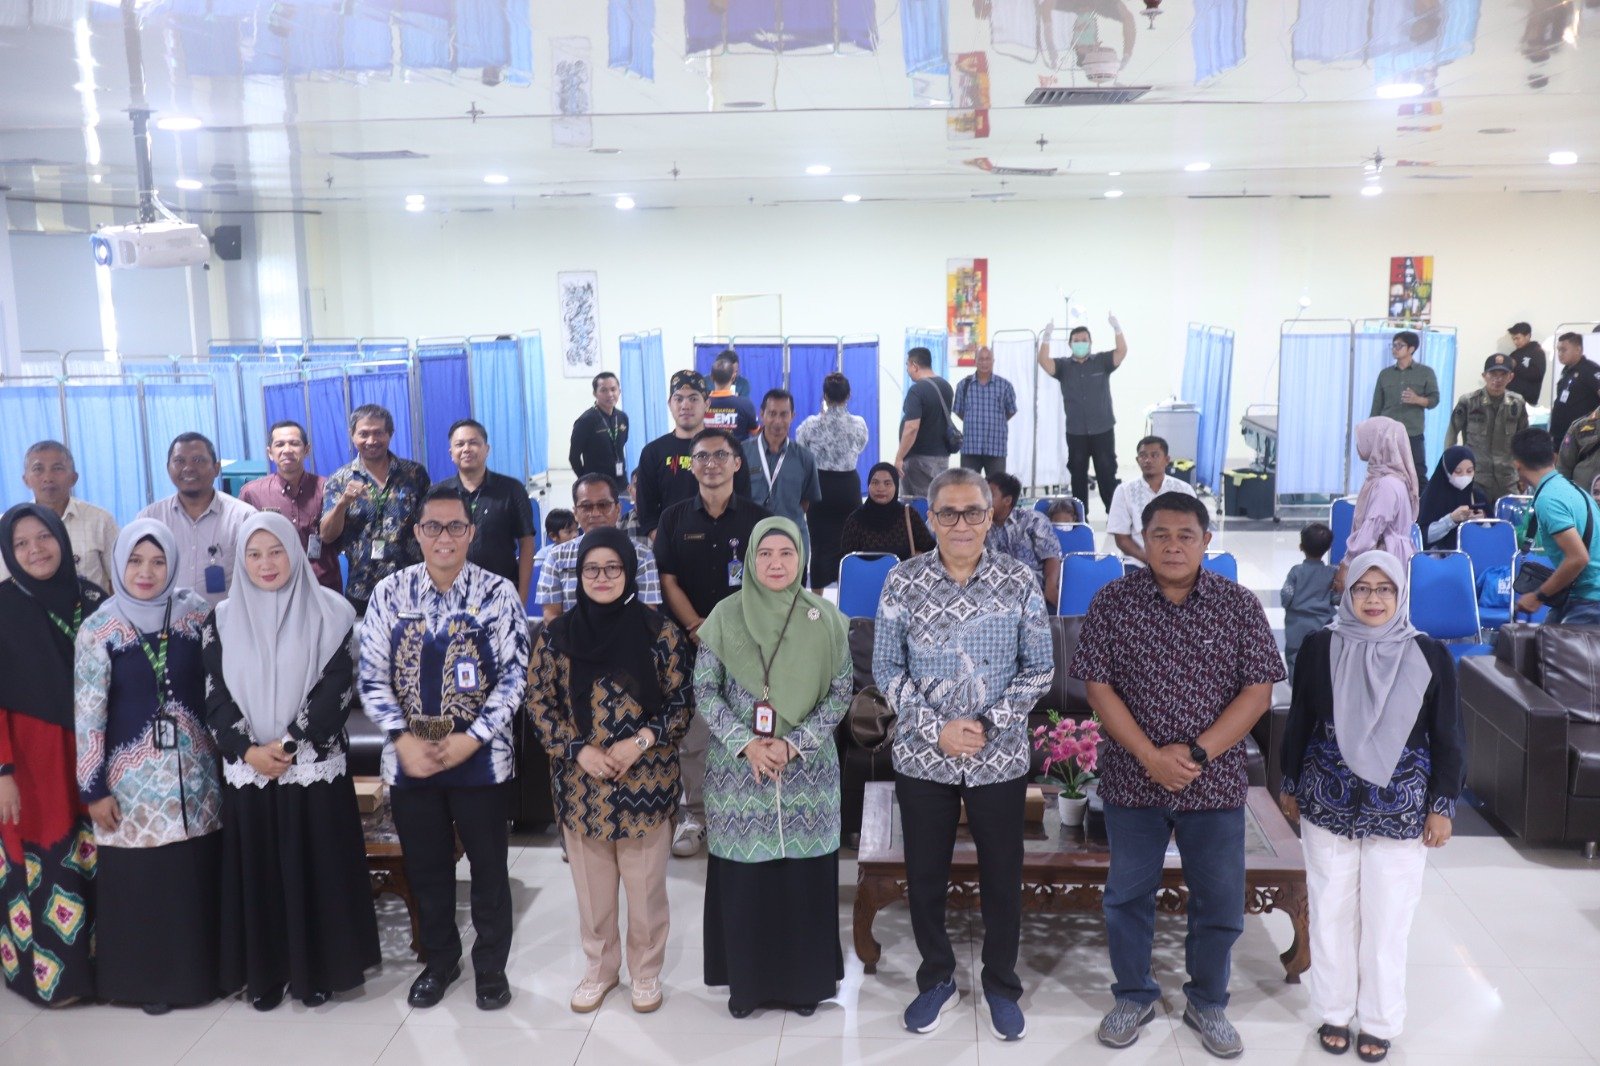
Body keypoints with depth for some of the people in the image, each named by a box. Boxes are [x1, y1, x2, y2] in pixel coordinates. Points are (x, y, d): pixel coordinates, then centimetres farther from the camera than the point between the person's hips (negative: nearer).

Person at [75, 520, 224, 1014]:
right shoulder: (98, 629, -7)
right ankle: (147, 979, 23)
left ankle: (199, 970, 25)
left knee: (198, 877, 8)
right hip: (132, 778, -2)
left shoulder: (196, 612, -1)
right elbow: (87, 715, -5)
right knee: (139, 881, 5)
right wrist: (93, 789, -5)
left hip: (194, 770, 2)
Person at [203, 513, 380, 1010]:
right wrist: (247, 750, -10)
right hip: (247, 770, 2)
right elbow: (216, 695, 3)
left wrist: (291, 742, -14)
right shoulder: (223, 619, 6)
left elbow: (337, 686, -7)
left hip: (315, 767, -2)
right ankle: (265, 973, 19)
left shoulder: (330, 612, -2)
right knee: (257, 872, 7)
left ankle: (318, 969, 16)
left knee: (317, 870, 3)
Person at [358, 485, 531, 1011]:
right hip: (409, 759, 2)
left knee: (489, 866, 9)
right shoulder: (390, 593, -1)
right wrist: (402, 739, -11)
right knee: (425, 867, 16)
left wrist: (471, 739, -15)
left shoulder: (497, 594, -7)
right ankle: (439, 960, 36)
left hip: (480, 758, -2)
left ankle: (491, 965, 29)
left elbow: (514, 677, -8)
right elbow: (372, 676, 0)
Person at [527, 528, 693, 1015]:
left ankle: (646, 971, 31)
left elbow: (681, 702, -3)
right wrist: (579, 750, -11)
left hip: (646, 782, -1)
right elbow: (539, 702, 1)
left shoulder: (659, 632, -6)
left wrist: (639, 742, -17)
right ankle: (598, 969, 35)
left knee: (645, 885, 11)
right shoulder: (556, 635, -1)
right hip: (580, 783, 2)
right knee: (591, 887, 15)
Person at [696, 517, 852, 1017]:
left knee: (806, 876, 6)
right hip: (738, 769, 0)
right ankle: (745, 980, 23)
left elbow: (841, 693, -1)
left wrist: (794, 743, -12)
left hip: (808, 769, 0)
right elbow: (705, 691, -2)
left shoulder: (826, 619, -1)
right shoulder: (725, 617, -2)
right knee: (742, 875, 5)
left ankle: (805, 979, 24)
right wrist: (744, 743, -14)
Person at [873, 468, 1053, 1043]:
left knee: (1002, 877, 13)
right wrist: (937, 729, -13)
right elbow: (887, 668, -3)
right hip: (922, 757, 1)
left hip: (1001, 758, 0)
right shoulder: (903, 581, -6)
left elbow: (1038, 668, -2)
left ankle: (1002, 985, 35)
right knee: (924, 876, 13)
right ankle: (936, 979, 36)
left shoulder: (1019, 581, -6)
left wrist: (988, 724, -13)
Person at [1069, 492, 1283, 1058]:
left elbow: (1257, 691, -7)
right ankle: (1133, 996, 34)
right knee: (1128, 895, 13)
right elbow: (1098, 686, -7)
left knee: (1220, 902, 11)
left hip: (1215, 782, 1)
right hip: (1132, 778, 0)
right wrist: (1151, 756, -16)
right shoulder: (1113, 601, -5)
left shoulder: (1239, 605, -4)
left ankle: (1207, 1004, 34)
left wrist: (1196, 752, -16)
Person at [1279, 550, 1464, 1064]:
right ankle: (1334, 1012, 28)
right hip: (1327, 803, 1)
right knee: (1331, 911, 11)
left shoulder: (1430, 656, -4)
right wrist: (1291, 785, 9)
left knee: (1388, 919, 7)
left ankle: (1379, 1022, 25)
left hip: (1399, 809, 0)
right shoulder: (1320, 647, -3)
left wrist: (1443, 805, 0)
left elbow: (1447, 738, 1)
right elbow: (1298, 722, 5)